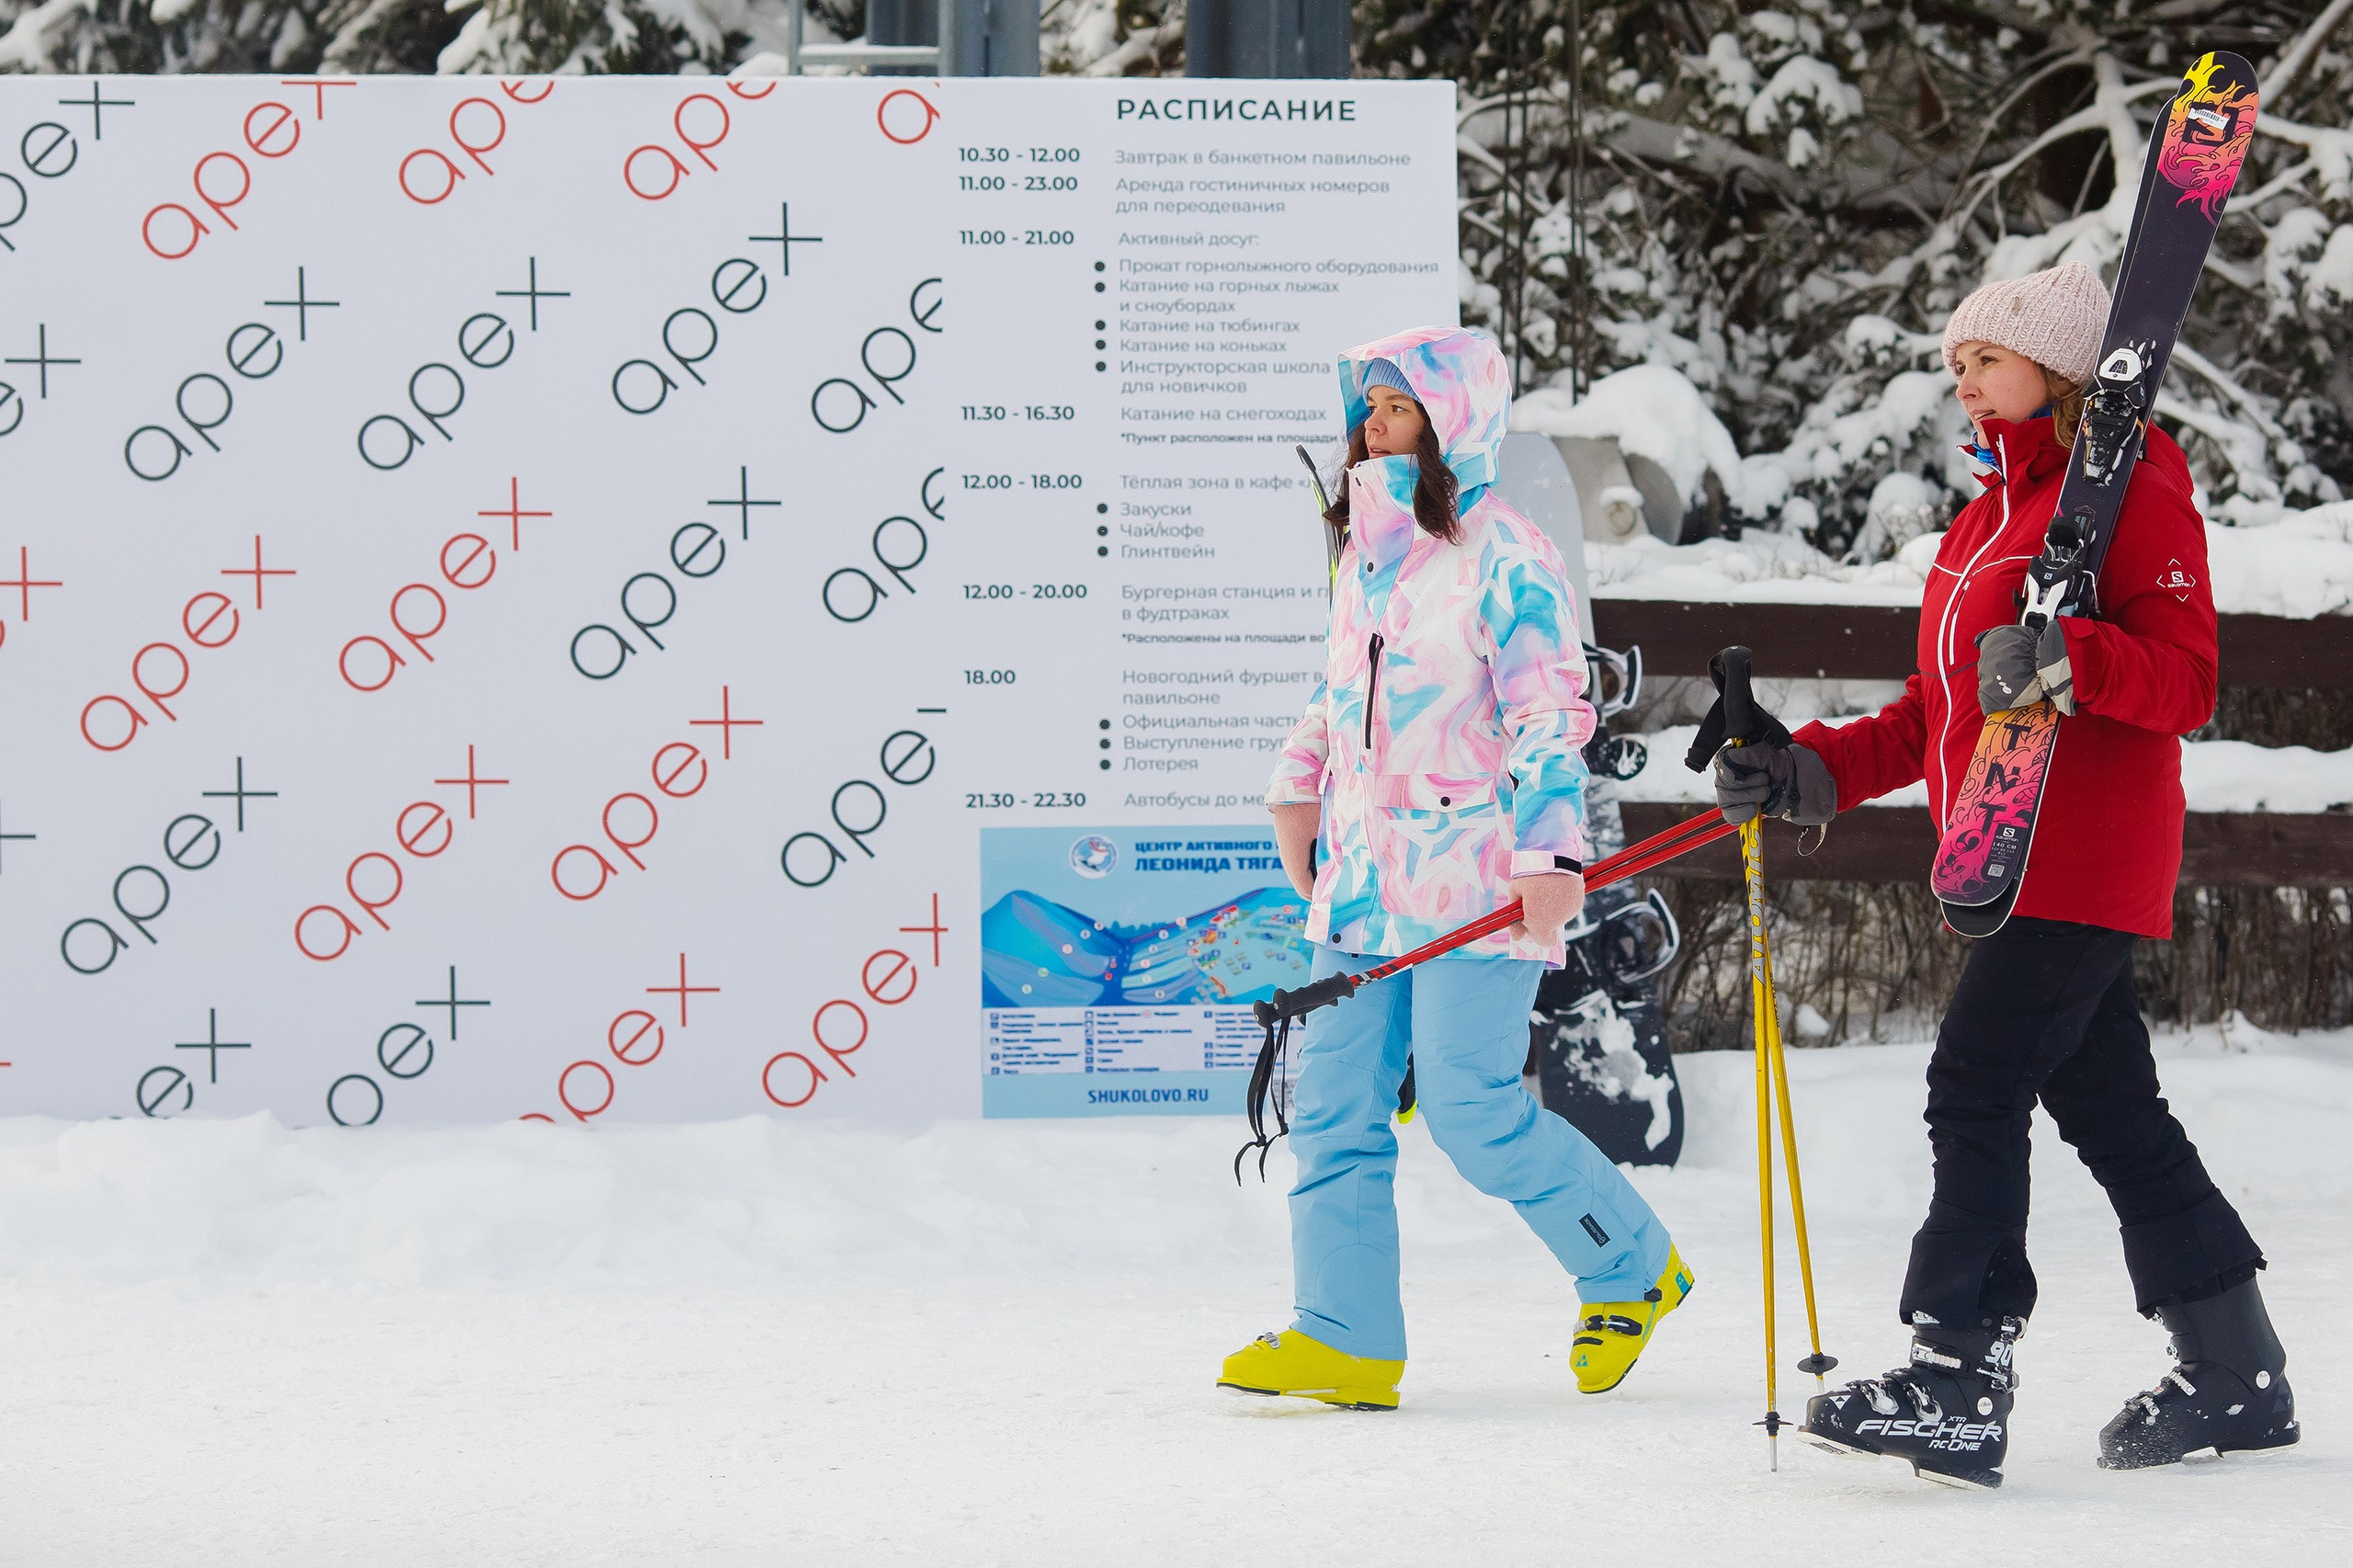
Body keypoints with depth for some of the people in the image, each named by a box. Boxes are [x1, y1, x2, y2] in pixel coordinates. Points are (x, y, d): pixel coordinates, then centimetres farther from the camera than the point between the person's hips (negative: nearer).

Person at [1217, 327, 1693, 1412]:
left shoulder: (1501, 558, -9)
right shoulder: (1365, 548, 16)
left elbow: (1551, 717, -14)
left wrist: (1550, 855, -21)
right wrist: (1298, 788, 22)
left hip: (1472, 880, -8)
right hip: (1365, 873, 8)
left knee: (1470, 1108, -10)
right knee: (1332, 1099, -1)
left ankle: (1632, 1270, 10)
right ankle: (1344, 1336, 0)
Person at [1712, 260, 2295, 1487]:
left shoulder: (2132, 494, -7)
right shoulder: (1989, 517, 21)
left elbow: (2185, 680, -16)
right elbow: (1935, 714, 23)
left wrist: (2068, 659, -33)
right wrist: (1814, 773, 11)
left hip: (2086, 864, -9)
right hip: (2010, 864, 9)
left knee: (1978, 1084, -16)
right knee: (2107, 1108, 11)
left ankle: (1959, 1381, -19)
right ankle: (2235, 1379, 18)